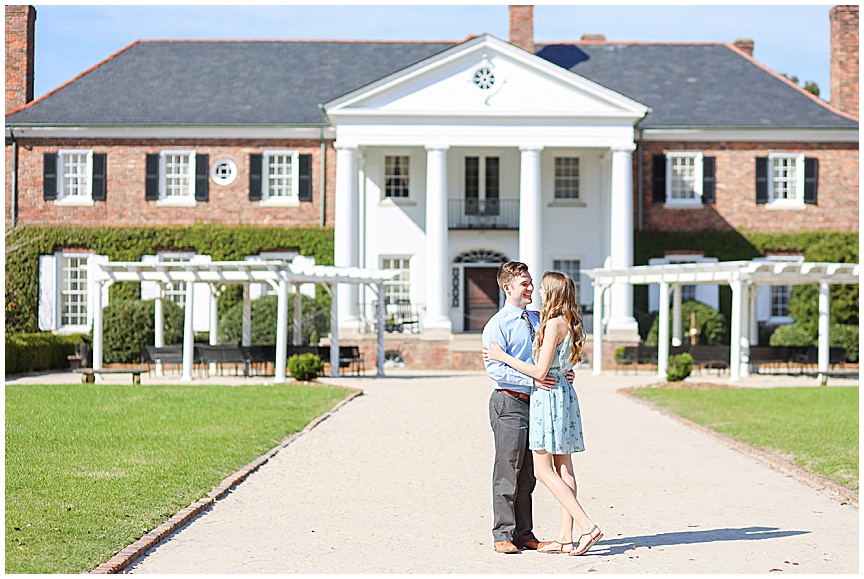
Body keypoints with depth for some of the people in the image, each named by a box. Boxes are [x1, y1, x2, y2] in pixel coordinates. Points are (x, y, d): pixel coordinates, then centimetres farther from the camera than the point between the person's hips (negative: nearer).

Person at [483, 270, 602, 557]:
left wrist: (503, 357, -10)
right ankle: (565, 537, 7)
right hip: (564, 393, 9)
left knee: (544, 471, -6)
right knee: (563, 469, 7)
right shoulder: (569, 323, 12)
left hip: (549, 396, -9)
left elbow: (540, 371, -18)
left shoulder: (554, 324, -16)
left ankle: (587, 526, -13)